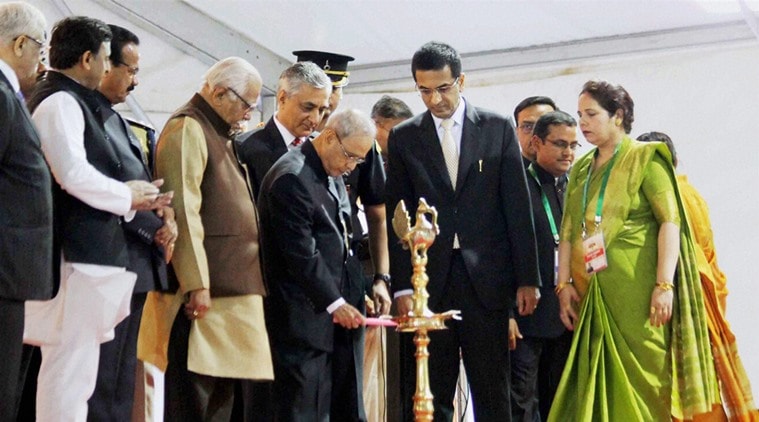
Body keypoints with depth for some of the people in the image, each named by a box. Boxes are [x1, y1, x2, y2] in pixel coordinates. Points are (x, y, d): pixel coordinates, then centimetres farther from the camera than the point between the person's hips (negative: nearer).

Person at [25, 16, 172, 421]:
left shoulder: (69, 102, 20)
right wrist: (127, 197, -7)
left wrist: (132, 199, 9)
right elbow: (74, 174, -22)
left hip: (85, 251, 10)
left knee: (72, 370, 13)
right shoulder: (61, 101, -10)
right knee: (70, 372, -9)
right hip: (77, 255, -10)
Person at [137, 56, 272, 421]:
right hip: (204, 292, -10)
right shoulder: (187, 130, -10)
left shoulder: (218, 135, 20)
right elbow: (182, 210, -18)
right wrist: (196, 284, -21)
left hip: (229, 291, 10)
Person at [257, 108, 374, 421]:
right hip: (303, 317, -9)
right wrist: (335, 302, -14)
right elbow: (301, 254, -18)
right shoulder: (291, 178, -16)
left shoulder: (332, 175, 14)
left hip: (327, 313, 9)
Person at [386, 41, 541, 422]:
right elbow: (396, 216, 5)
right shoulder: (403, 138, 7)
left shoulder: (498, 129, 5)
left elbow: (518, 207, 4)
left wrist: (527, 278, 0)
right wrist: (402, 286, -2)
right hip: (430, 280, 1)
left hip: (486, 279, -1)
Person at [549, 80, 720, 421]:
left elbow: (671, 221, -10)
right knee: (597, 382, 5)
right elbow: (567, 231, 13)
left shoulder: (645, 159, -2)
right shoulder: (580, 170, 16)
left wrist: (664, 285, -18)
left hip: (635, 291, -5)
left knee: (640, 377, -4)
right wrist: (564, 284, 1)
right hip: (591, 294, 6)